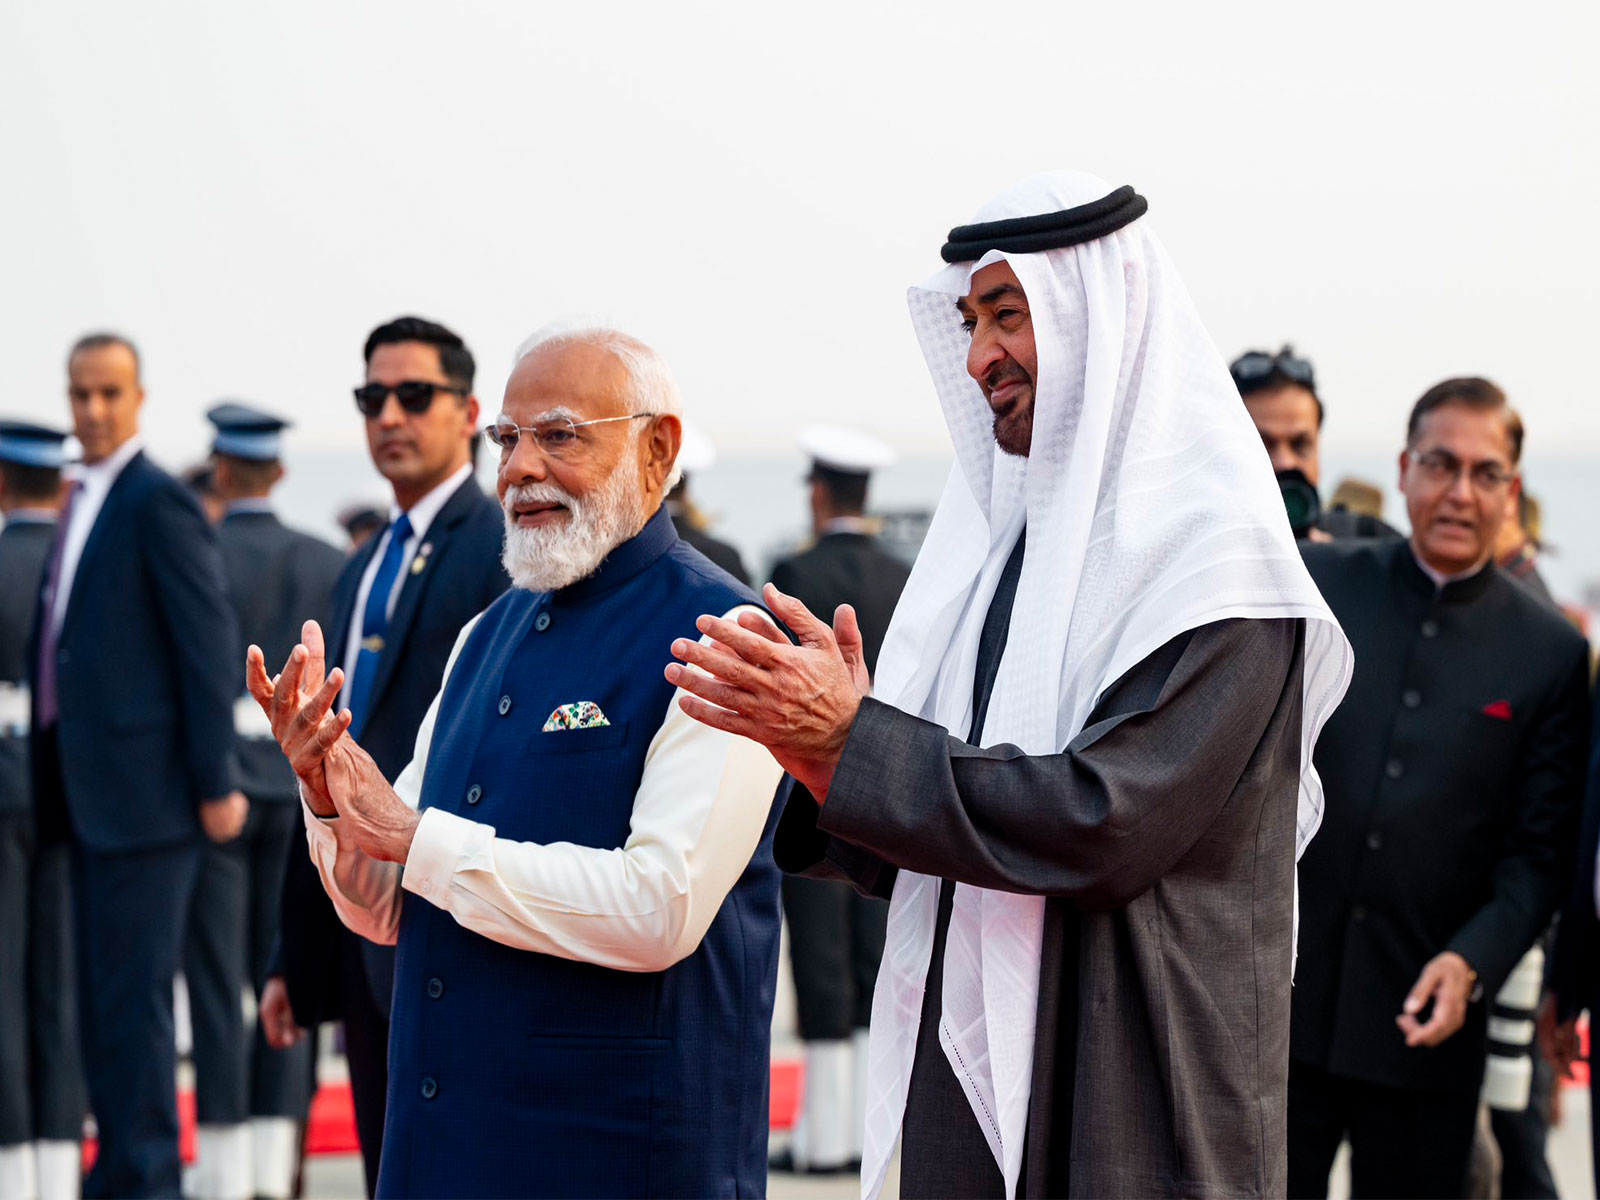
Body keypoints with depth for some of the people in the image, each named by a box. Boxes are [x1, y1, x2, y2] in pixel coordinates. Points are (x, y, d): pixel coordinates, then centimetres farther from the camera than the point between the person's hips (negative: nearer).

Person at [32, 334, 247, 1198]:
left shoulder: (159, 502, -10)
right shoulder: (82, 503, 17)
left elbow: (208, 646, -14)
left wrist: (215, 783, -15)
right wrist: (55, 783, 15)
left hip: (144, 786, -9)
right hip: (90, 791, 9)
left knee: (132, 994, -5)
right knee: (101, 996, 12)